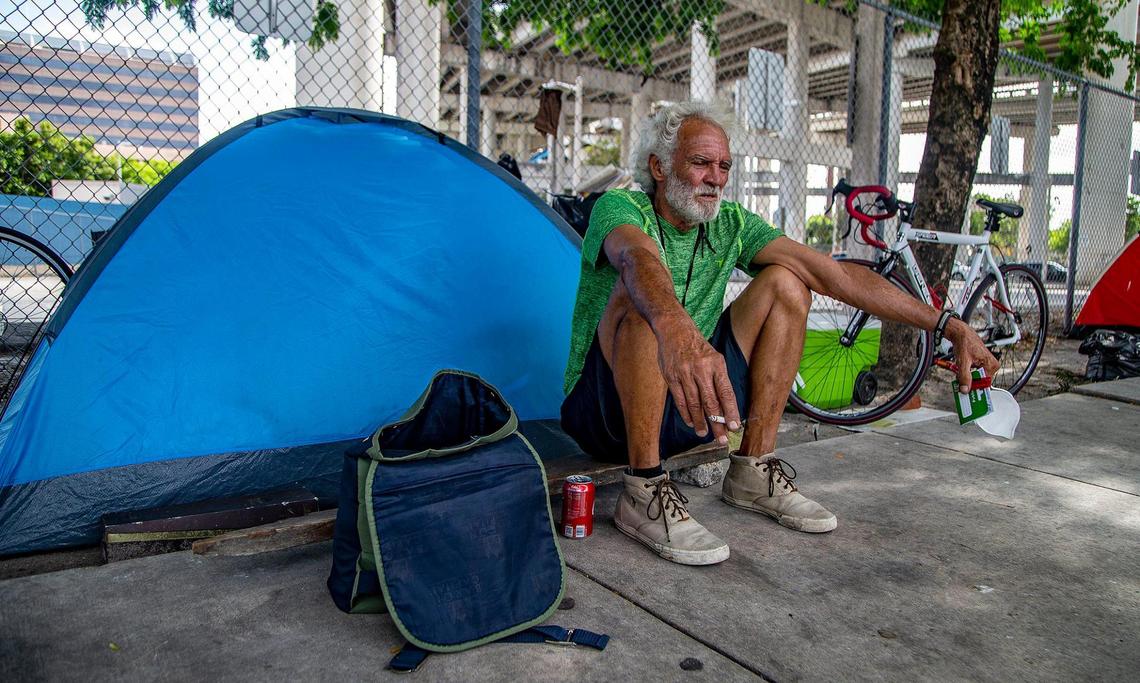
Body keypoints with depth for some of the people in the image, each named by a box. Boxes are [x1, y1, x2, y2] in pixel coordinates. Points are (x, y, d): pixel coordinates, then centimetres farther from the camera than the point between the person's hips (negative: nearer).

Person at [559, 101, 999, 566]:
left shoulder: (730, 224, 2)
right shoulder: (618, 208, -13)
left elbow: (835, 275, -7)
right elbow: (640, 258, -40)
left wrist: (949, 326, -13)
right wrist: (676, 332, -63)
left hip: (686, 411, 6)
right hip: (608, 409, -5)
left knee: (784, 283, -6)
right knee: (644, 296, -33)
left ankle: (752, 471, -3)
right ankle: (643, 493, -27)